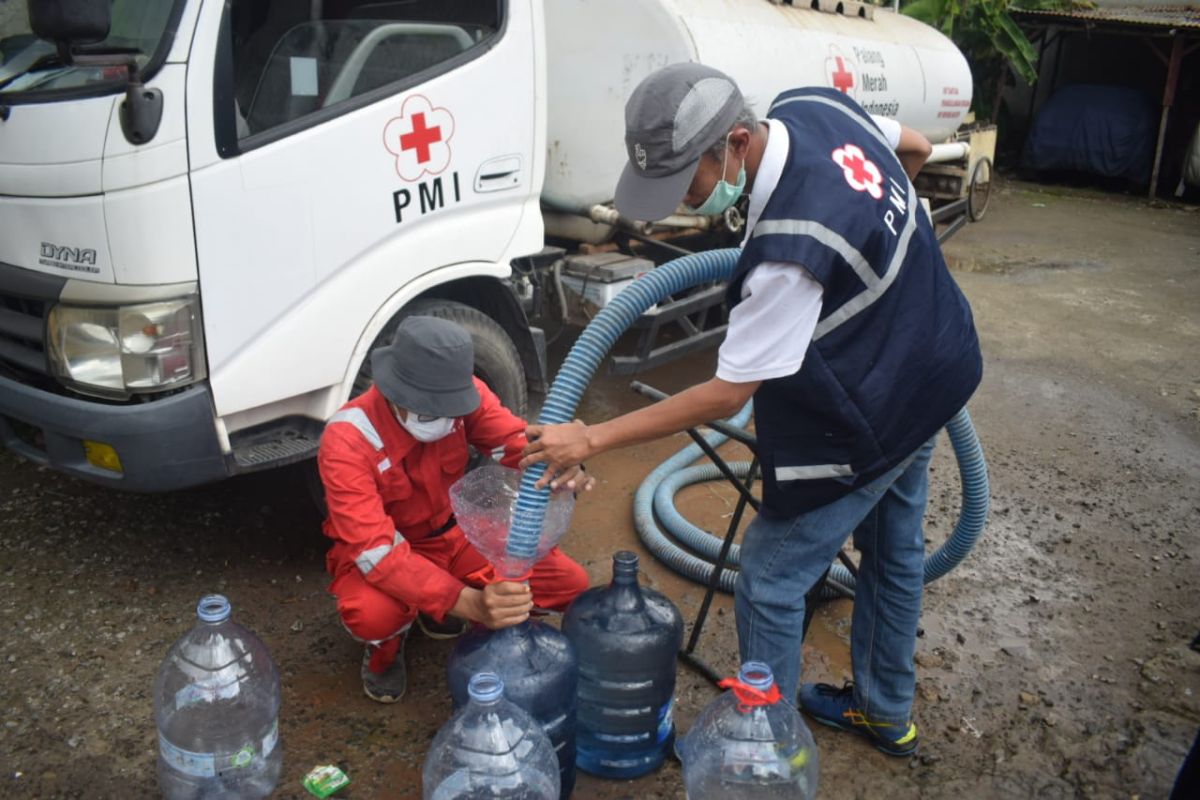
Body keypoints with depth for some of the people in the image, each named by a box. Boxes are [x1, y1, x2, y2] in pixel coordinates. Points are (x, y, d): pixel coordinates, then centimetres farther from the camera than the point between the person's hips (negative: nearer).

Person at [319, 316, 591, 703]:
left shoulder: (460, 394, -19)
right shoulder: (347, 440, -32)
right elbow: (376, 550, -38)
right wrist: (469, 603, -52)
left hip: (454, 532, 5)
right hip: (382, 550, -4)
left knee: (569, 583, -10)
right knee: (373, 614, -40)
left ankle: (444, 611, 13)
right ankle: (386, 650, 1)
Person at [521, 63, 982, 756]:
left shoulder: (791, 248, -37)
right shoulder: (812, 106, -11)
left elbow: (726, 395, -28)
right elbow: (915, 148, 9)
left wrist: (592, 440, -23)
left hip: (870, 422, -10)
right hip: (934, 371, 10)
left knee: (770, 582, 3)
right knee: (895, 550, 24)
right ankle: (886, 712, 45)